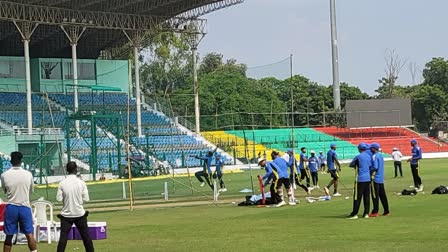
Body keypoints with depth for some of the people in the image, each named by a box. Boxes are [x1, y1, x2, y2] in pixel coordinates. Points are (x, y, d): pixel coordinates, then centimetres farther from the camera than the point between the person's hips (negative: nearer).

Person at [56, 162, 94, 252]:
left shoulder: (62, 183, -7)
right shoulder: (81, 183, -6)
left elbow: (59, 199, -8)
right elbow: (86, 199, -6)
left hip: (66, 214, 0)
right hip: (79, 214, 0)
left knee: (63, 237, 0)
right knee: (86, 236, 11)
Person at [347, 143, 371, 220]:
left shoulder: (358, 157, -9)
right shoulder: (369, 156, 9)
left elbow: (350, 165, -1)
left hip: (360, 179, -6)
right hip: (368, 179, 6)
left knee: (357, 197, -4)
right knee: (367, 197, 8)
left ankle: (354, 214, -3)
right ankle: (366, 213, 8)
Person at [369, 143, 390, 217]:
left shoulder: (374, 156, -14)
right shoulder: (381, 155, 13)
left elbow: (375, 167, -23)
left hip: (375, 178, -9)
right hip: (381, 178, 9)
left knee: (375, 196, -5)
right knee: (382, 195, 12)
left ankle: (375, 212, -4)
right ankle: (386, 211, 14)